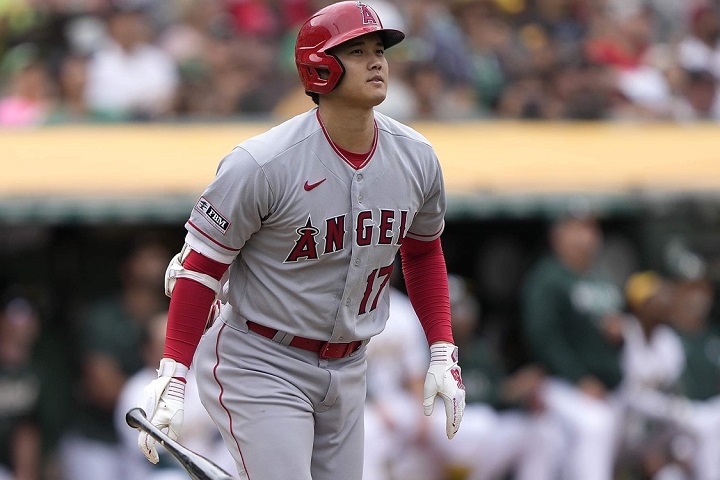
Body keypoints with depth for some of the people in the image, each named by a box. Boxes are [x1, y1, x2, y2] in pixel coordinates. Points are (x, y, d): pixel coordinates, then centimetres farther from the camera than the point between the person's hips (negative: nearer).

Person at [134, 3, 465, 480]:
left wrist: (443, 353, 10)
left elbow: (423, 251, 16)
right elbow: (199, 266, -14)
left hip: (347, 370, 7)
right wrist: (171, 379, -20)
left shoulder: (417, 158, -2)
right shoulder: (262, 164, -20)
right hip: (261, 365, -6)